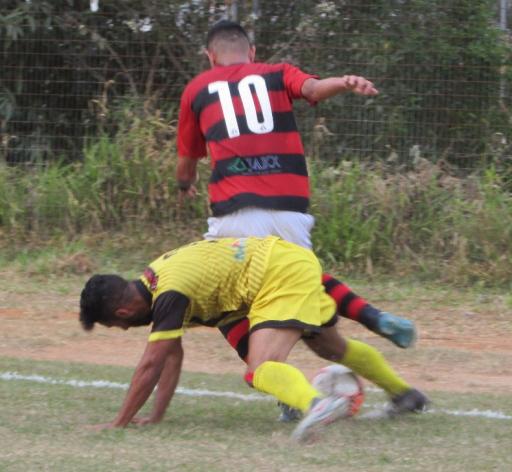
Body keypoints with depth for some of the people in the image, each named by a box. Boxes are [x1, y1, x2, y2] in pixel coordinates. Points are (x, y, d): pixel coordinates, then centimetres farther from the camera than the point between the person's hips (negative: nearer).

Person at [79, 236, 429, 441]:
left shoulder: (170, 295, -20)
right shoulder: (154, 280, 9)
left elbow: (151, 365, -22)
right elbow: (173, 356, 16)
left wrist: (121, 423, -16)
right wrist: (157, 416, 14)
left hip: (282, 276, -10)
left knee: (262, 369, -28)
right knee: (332, 348, 31)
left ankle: (315, 404, -60)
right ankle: (404, 393, 52)